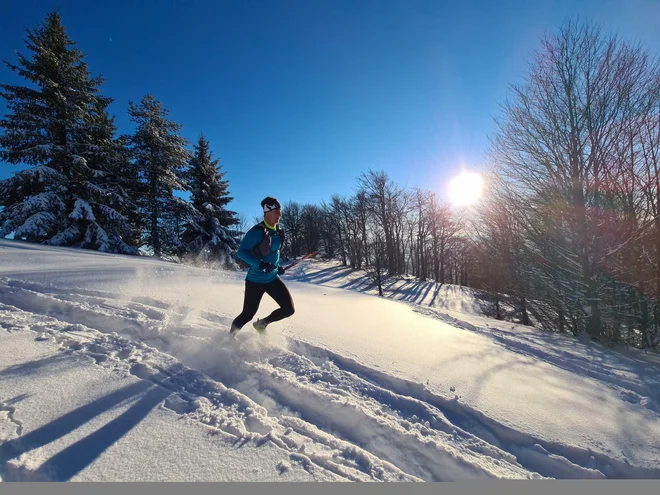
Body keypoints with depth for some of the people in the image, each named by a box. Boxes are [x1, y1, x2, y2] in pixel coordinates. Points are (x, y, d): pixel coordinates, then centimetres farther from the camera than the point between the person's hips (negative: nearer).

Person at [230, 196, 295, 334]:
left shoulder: (279, 232, 4)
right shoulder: (257, 231, -18)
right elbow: (241, 252, -20)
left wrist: (277, 267, 8)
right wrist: (260, 264, -32)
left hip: (273, 279, 6)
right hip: (255, 280, -6)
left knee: (289, 309, 0)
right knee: (248, 315, 3)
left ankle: (262, 324, 25)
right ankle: (230, 334, 35)